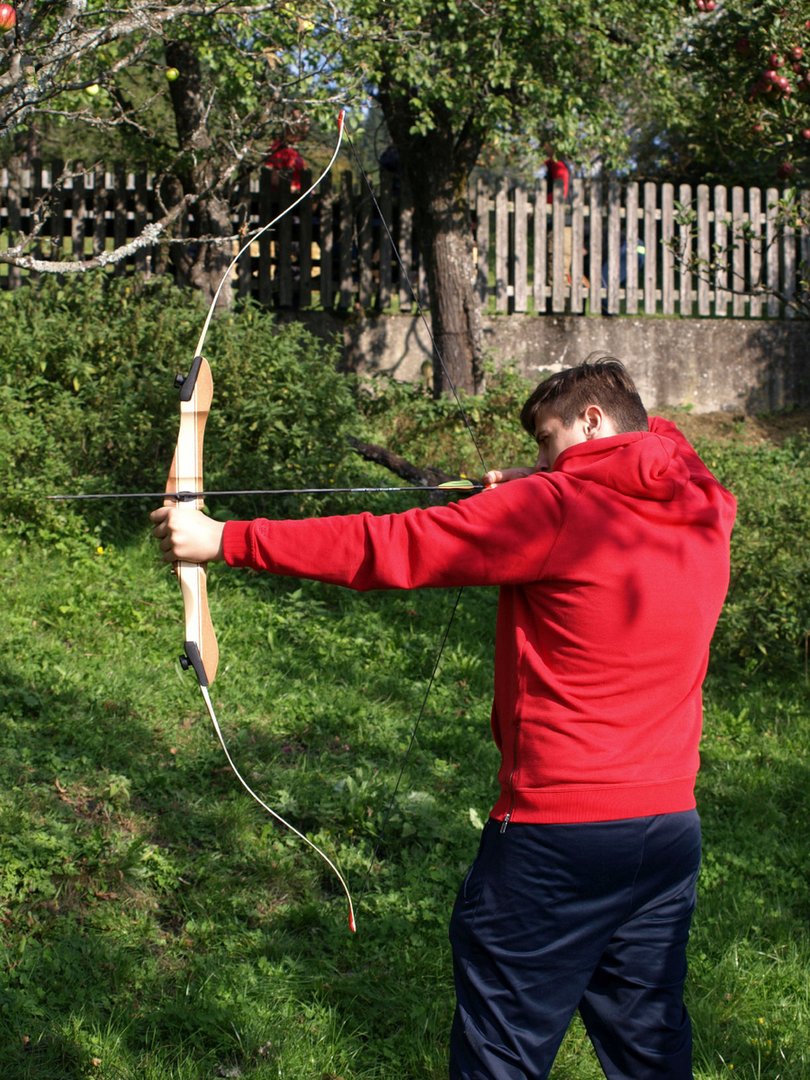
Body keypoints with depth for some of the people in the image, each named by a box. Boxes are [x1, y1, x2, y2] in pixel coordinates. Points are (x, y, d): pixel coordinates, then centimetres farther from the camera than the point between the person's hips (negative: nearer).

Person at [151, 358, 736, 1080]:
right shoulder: (705, 514, 5)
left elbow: (386, 548, -13)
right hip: (671, 829, 7)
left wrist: (223, 539, -9)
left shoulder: (552, 509, -12)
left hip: (558, 828, -6)